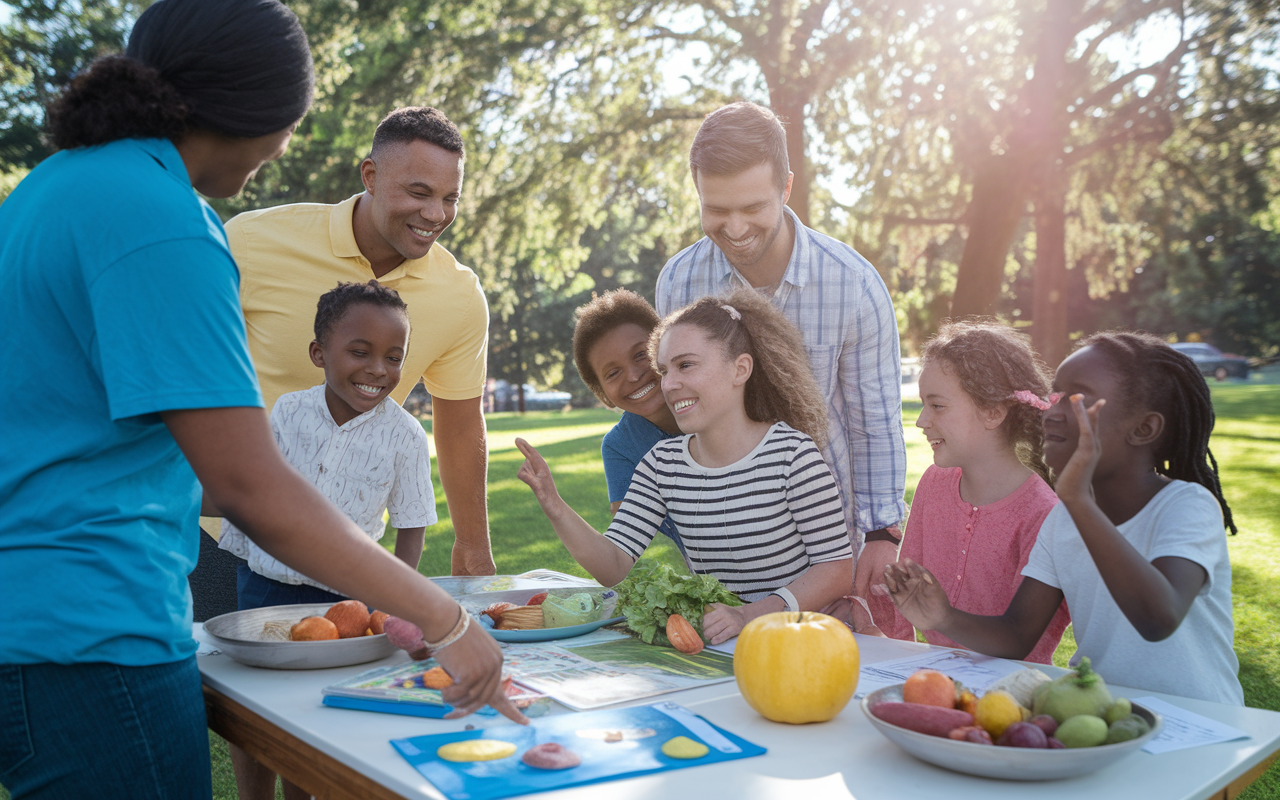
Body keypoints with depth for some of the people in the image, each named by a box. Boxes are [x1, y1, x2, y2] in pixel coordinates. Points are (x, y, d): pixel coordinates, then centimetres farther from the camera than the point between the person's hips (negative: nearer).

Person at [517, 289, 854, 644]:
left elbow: (837, 568, -10)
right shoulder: (662, 462, 3)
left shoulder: (792, 453, -13)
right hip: (712, 641, 3)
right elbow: (612, 567, 0)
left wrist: (750, 616, -23)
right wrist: (554, 506, -16)